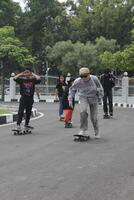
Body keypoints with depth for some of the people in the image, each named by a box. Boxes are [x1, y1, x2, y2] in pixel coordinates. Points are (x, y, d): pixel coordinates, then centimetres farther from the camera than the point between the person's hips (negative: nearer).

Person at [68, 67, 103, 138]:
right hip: (83, 98, 0)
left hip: (93, 98, 0)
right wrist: (70, 100, -2)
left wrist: (100, 97, 5)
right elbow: (72, 89, 1)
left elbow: (100, 87, 1)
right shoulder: (77, 81, -19)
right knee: (83, 111, -28)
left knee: (94, 117, 3)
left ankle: (97, 132, 26)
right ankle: (83, 130, -16)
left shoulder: (94, 79, -19)